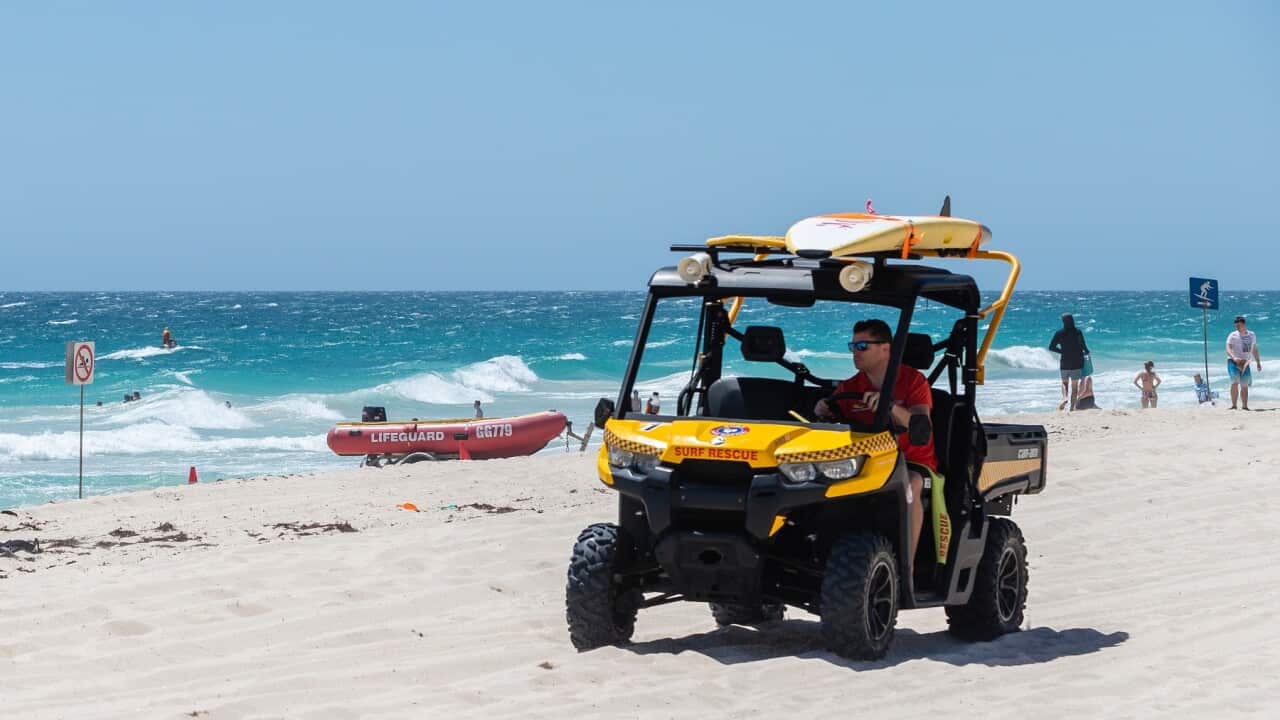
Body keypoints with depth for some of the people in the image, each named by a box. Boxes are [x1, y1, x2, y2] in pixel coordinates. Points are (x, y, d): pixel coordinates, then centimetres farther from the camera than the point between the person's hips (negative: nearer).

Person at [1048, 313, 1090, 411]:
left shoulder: (1059, 333, -6)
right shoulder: (1078, 332, -8)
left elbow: (1051, 347, -3)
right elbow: (1082, 346, -14)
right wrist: (1086, 352, 8)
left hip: (1065, 363, 0)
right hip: (1077, 363, 0)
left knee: (1064, 382, 20)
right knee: (1075, 386, 8)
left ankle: (1065, 398, -7)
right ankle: (1072, 407, 5)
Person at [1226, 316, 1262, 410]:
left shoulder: (1252, 335, 12)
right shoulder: (1233, 335, -4)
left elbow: (1254, 350, 22)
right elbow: (1228, 349, -15)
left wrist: (1258, 362, 20)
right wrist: (1234, 357, -33)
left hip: (1245, 363, 5)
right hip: (1233, 362, -5)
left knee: (1245, 385, 6)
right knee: (1235, 382, -21)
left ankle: (1244, 406, 14)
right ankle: (1233, 405, -20)